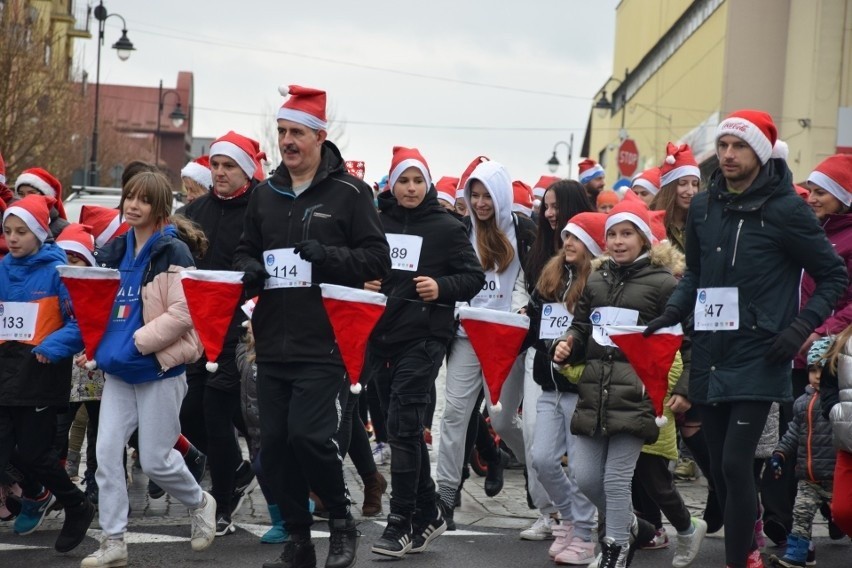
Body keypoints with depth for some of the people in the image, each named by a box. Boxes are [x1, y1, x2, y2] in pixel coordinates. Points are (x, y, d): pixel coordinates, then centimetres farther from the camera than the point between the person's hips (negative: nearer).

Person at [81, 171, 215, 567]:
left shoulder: (173, 252, -11)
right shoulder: (116, 250, 10)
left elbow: (181, 313, -18)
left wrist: (136, 343, -21)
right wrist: (101, 346, 4)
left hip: (160, 368, -6)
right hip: (119, 370, 6)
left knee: (155, 460, 0)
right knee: (106, 452, -2)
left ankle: (199, 503, 29)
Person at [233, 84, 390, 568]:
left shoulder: (349, 192, -2)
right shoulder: (265, 195, 14)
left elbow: (378, 259, -4)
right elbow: (246, 250, 25)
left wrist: (327, 255, -20)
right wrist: (249, 269, 1)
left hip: (324, 345, -6)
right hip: (273, 345, 6)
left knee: (309, 436, -14)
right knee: (274, 444, 5)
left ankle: (342, 520, 10)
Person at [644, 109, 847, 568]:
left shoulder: (785, 209, -9)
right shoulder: (703, 207, 7)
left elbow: (833, 276, -2)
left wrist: (801, 327, -13)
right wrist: (671, 314, 4)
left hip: (758, 359, -5)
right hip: (710, 358, 5)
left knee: (735, 462, -13)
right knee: (719, 467, 9)